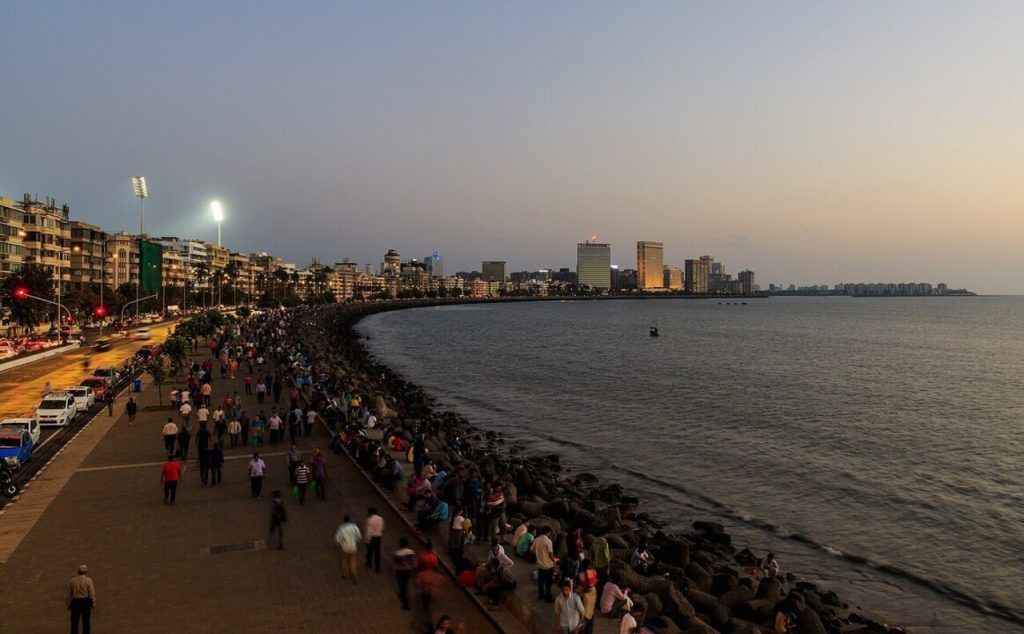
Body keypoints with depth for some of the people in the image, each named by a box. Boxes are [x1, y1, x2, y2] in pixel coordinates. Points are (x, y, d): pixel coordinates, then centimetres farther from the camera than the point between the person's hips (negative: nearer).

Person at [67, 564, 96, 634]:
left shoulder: (72, 580, 4)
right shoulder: (88, 580, -6)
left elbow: (69, 594, 8)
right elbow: (92, 594, -6)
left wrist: (69, 604, 15)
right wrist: (93, 603, 2)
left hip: (75, 602, 2)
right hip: (85, 601, -2)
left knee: (74, 621, 8)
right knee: (85, 621, 5)